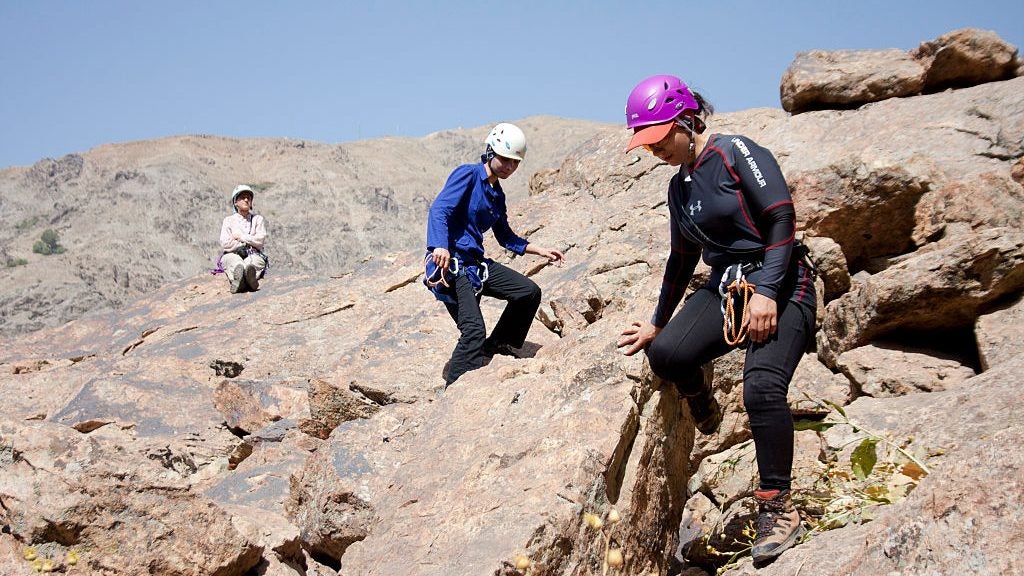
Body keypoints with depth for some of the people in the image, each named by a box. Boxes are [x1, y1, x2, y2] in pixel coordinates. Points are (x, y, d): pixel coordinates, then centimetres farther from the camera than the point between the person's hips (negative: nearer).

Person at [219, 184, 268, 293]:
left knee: (250, 262, -39)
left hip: (254, 255, 0)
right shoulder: (229, 220, 18)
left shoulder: (258, 219, 19)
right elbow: (225, 244, 1)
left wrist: (240, 237, 3)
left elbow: (260, 240, 1)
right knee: (236, 262, -40)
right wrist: (246, 243, 0)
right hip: (232, 255, 0)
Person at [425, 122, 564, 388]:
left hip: (476, 263, 9)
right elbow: (439, 209, -21)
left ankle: (498, 345, 22)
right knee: (474, 331, -21)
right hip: (450, 263, -9)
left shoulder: (497, 194, 18)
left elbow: (506, 238, 28)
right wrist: (440, 246, -37)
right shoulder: (468, 174, -7)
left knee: (530, 292, 4)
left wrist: (541, 251, 22)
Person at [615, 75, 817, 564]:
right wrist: (656, 323, 26)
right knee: (665, 354, -22)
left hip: (781, 286, -6)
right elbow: (682, 260, 23)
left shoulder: (736, 152, -8)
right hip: (725, 289, 6)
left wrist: (766, 291, -23)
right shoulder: (679, 186, 14)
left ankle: (778, 511, -13)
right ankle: (702, 398, 14)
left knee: (762, 387, -27)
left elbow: (781, 217, -15)